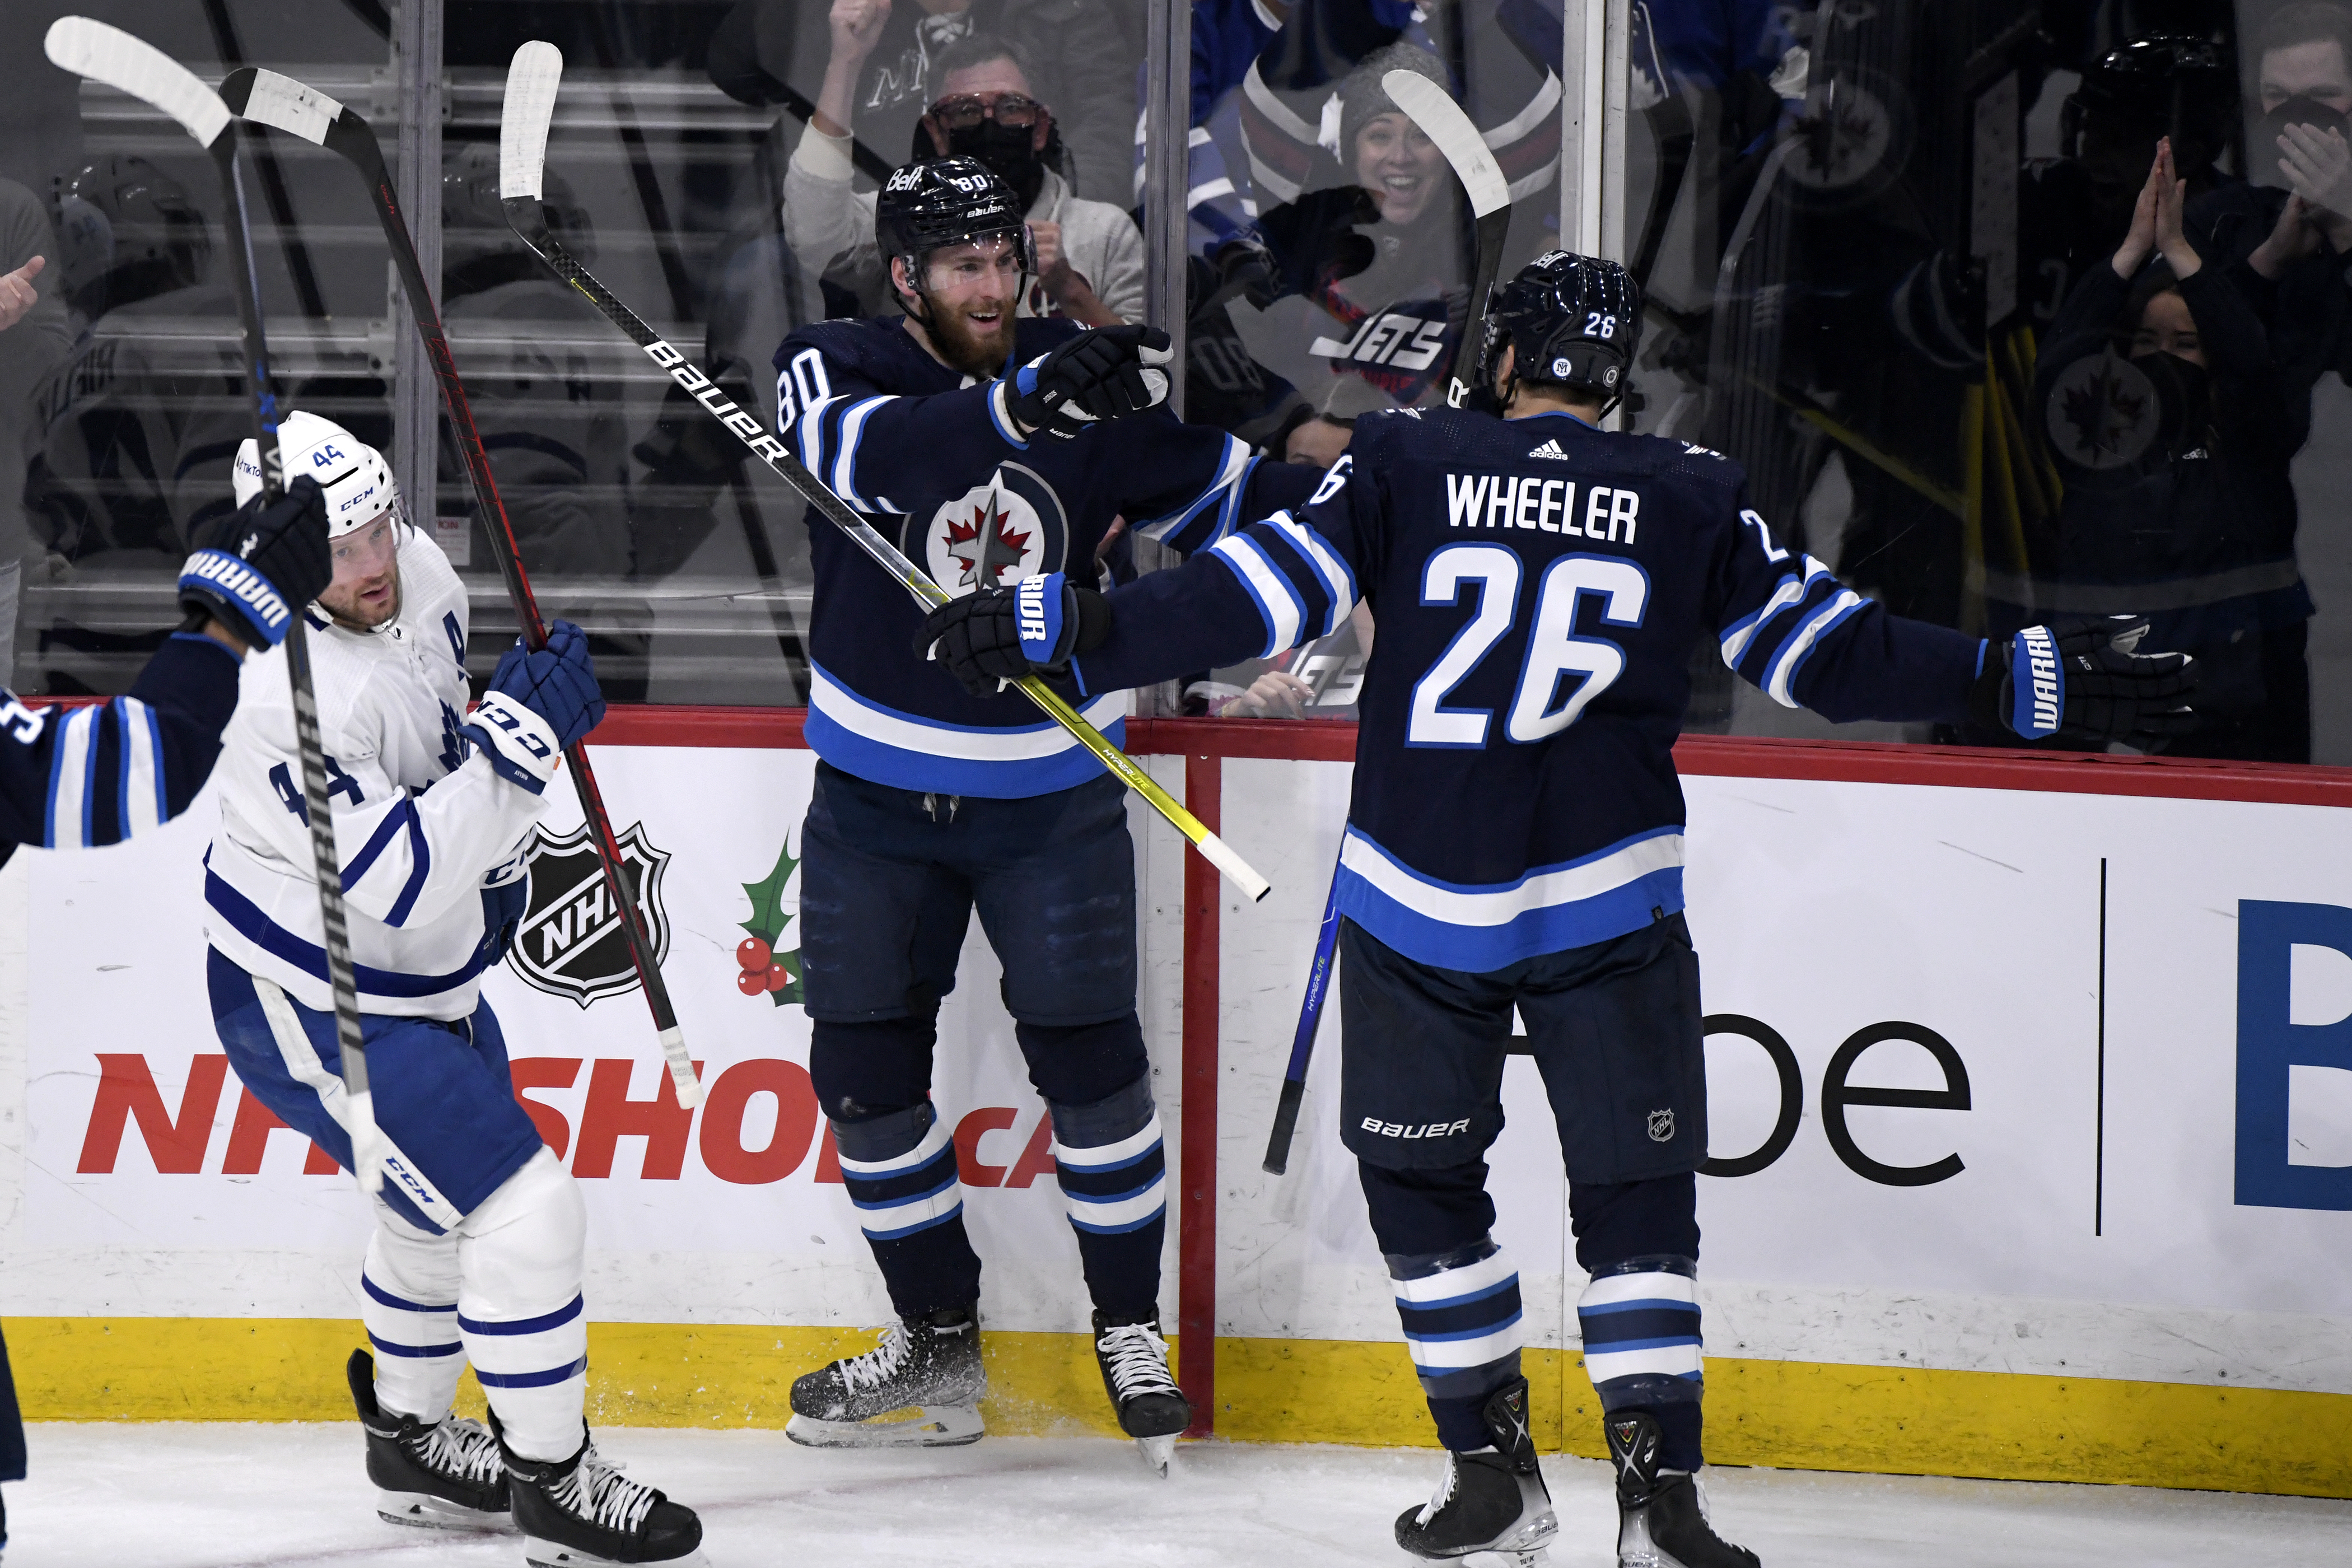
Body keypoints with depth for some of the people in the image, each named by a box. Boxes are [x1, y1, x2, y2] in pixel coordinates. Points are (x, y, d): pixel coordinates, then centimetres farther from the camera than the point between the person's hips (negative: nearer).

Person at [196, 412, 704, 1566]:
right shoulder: (290, 698, -35)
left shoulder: (420, 577, -7)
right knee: (522, 1210, -10)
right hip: (312, 1009, -9)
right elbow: (402, 883, -36)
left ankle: (411, 1439, 43)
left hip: (421, 975, 9)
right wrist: (520, 741, -37)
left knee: (445, 1204, 24)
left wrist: (495, 854, 12)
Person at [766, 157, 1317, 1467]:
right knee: (866, 1067, 4)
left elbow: (1231, 498, 2)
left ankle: (1132, 1330, 11)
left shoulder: (1094, 393, -3)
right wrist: (1020, 406, -47)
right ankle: (940, 1344, 19)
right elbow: (874, 453, -31)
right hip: (878, 796, 0)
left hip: (1049, 796, 0)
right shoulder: (836, 369, -9)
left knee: (1089, 1055, -5)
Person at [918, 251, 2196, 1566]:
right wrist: (2029, 681, 10)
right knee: (1637, 1188, 7)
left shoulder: (1406, 465, -1)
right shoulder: (1693, 500, 2)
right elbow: (1823, 651, 3)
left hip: (1417, 904, 0)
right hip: (1610, 905, 0)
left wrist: (1072, 632, -2)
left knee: (1422, 1174, 15)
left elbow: (1258, 595, -7)